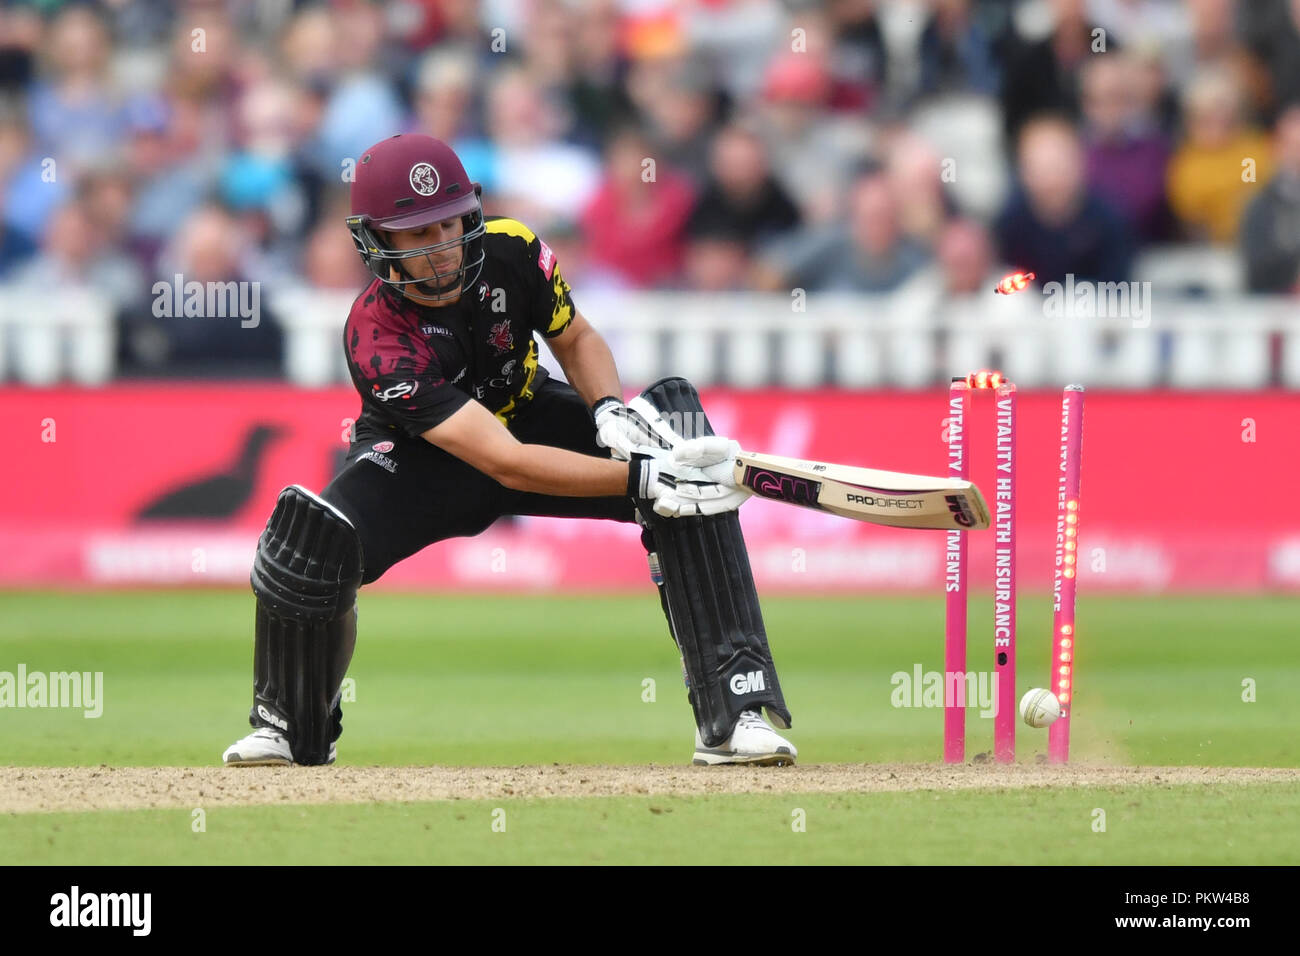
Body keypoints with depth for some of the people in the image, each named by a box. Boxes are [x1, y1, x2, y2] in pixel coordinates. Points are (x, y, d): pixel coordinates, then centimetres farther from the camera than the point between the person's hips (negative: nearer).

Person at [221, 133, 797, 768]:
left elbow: (577, 340, 0)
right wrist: (638, 478, -52)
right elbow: (506, 463, -42)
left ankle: (733, 711, -25)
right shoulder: (376, 341, -36)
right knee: (311, 543, -32)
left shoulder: (511, 251, -23)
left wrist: (609, 409, -24)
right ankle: (292, 727, 1)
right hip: (422, 456, -4)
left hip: (529, 416, 4)